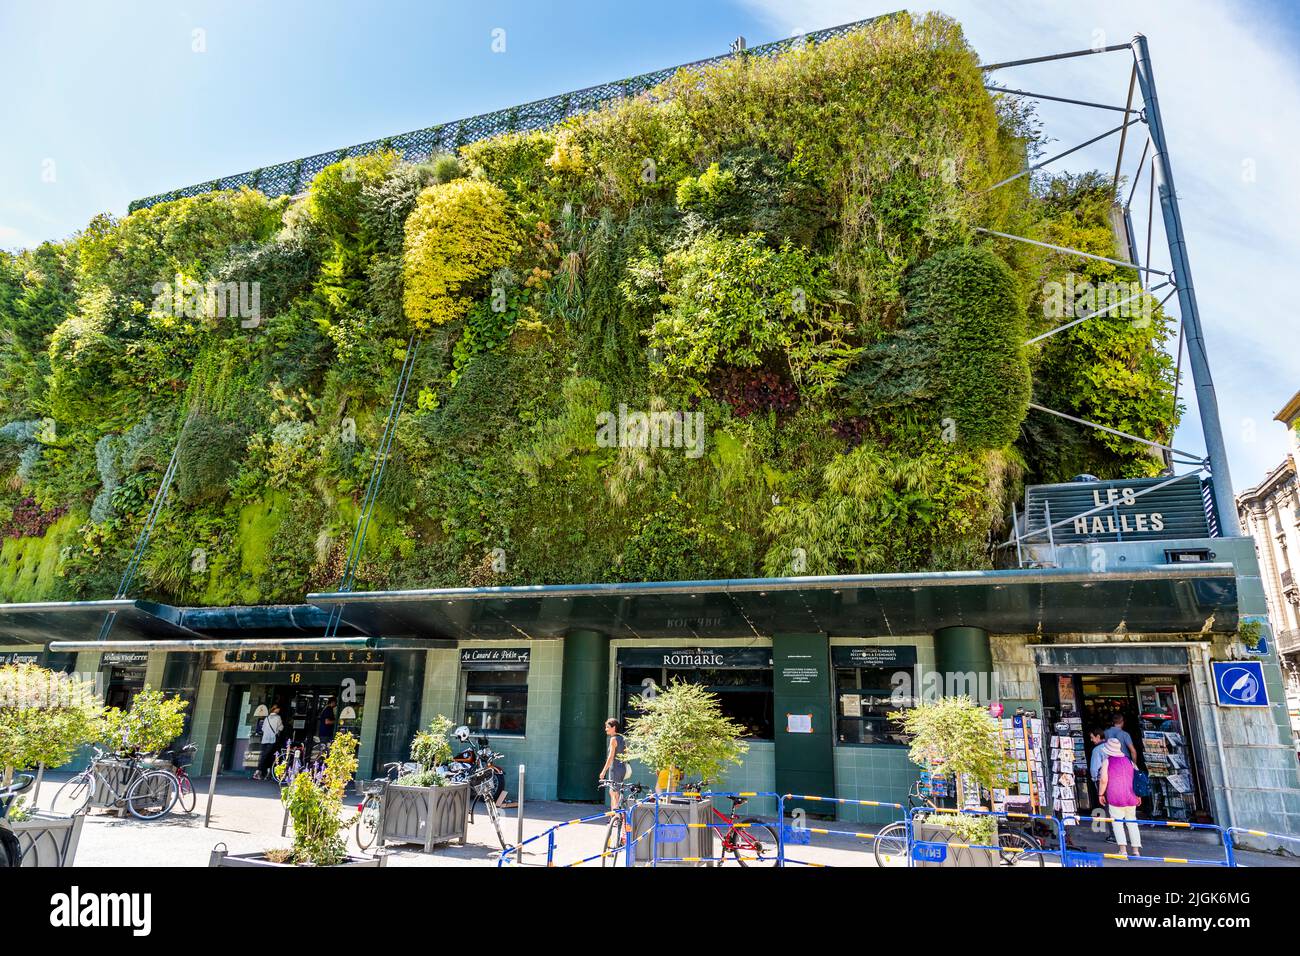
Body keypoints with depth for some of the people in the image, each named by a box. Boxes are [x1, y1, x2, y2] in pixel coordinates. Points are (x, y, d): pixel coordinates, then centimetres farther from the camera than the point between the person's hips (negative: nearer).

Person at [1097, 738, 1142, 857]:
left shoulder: (1107, 761, -5)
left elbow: (1103, 780, -11)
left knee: (1117, 822, 0)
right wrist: (1138, 795, 17)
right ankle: (1136, 850, 14)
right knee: (1132, 822, 14)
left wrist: (1100, 794, 0)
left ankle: (1123, 850, -10)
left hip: (1115, 798, -5)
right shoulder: (1128, 760, 8)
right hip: (1131, 797, 5)